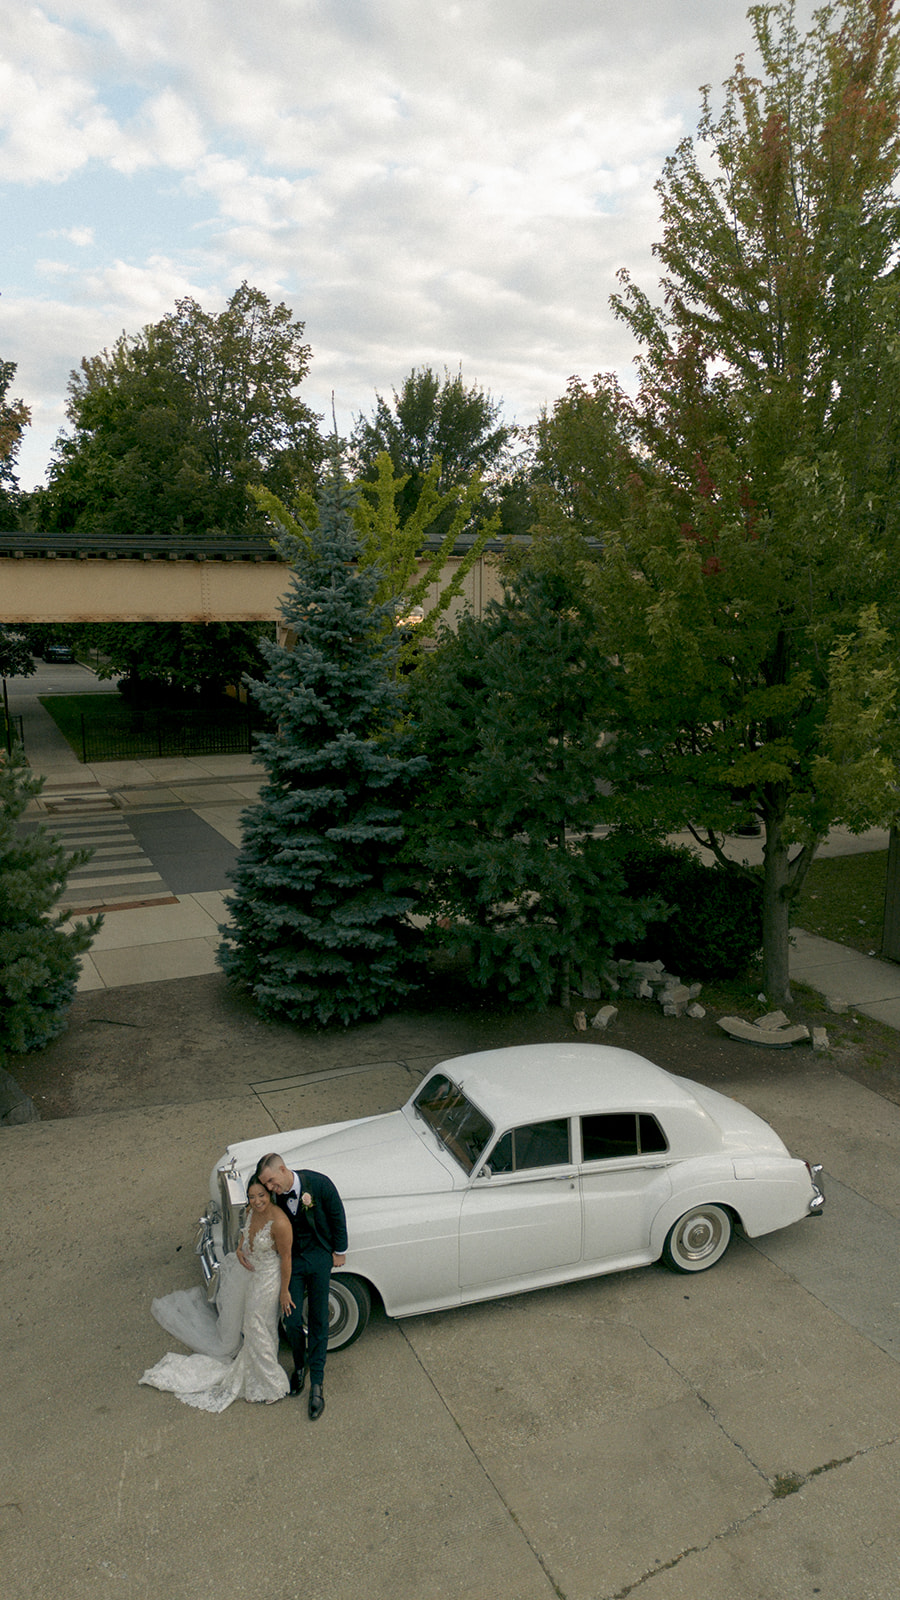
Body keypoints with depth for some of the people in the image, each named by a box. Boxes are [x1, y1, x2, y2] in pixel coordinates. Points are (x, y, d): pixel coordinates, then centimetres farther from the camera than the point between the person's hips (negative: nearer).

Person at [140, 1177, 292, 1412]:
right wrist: (240, 1249, -12)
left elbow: (286, 1258, -22)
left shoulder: (279, 1223, -34)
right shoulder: (252, 1210, -14)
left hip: (266, 1280, -7)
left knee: (257, 1327, 10)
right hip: (247, 1269, 7)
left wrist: (285, 1292, -13)